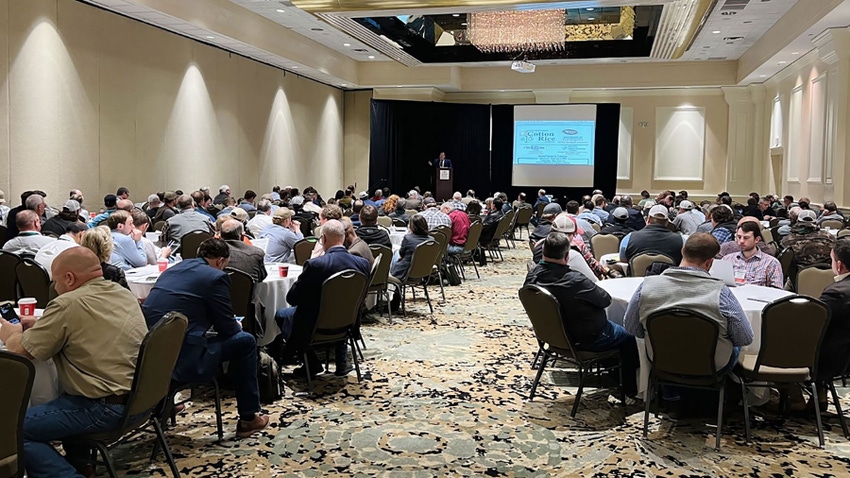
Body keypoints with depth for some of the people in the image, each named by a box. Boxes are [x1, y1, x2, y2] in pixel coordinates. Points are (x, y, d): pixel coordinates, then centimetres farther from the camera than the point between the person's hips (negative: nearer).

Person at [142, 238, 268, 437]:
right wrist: (237, 326, 22)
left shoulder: (172, 270, 16)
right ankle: (248, 418, 18)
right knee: (245, 341, 11)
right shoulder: (216, 277, -6)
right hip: (184, 362, -8)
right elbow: (227, 327, -2)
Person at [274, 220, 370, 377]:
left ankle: (312, 363, 21)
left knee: (281, 314, 24)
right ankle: (341, 362, 33)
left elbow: (292, 298, -18)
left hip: (315, 328, -4)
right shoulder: (363, 263, -12)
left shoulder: (315, 264, -26)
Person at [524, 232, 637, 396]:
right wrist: (593, 287, 0)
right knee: (630, 339, 17)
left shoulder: (533, 274, -13)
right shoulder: (576, 281, -35)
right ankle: (631, 389, 30)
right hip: (584, 339, -8)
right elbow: (606, 300, -20)